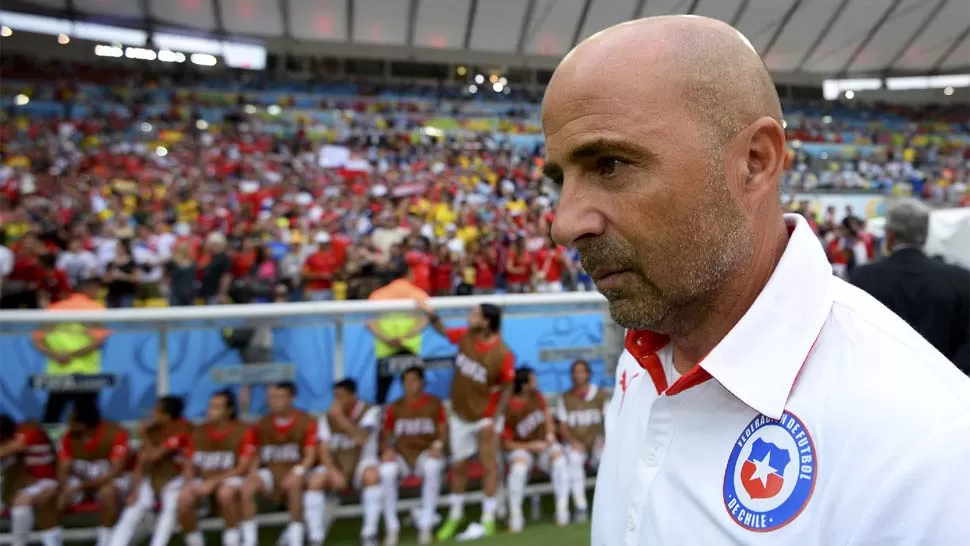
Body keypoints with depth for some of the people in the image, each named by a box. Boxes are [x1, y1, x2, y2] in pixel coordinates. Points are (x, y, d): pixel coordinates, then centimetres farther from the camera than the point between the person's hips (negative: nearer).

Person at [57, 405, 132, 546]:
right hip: (82, 479, 5)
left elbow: (116, 472, -27)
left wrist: (81, 486, -33)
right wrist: (66, 489, -31)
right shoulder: (69, 438, -9)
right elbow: (63, 471, -10)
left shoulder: (115, 434, -25)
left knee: (107, 492, -37)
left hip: (115, 480, -5)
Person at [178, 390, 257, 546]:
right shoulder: (198, 432, 7)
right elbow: (189, 466, 11)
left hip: (231, 479, -4)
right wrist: (188, 483, -11)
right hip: (203, 480, 4)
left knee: (225, 493, -37)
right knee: (183, 498, -27)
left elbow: (243, 467, -13)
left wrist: (213, 482, -20)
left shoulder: (243, 431, -8)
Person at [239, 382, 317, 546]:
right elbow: (256, 453, 8)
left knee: (293, 484, -38)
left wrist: (297, 472, -28)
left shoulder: (306, 422, -7)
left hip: (295, 470, -3)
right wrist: (253, 471, -13)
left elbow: (310, 455, -11)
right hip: (270, 470, 4)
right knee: (247, 485, -27)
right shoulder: (263, 424, 6)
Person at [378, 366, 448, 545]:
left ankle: (425, 526, -25)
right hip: (401, 455, 1)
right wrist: (387, 450, -10)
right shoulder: (395, 407, 9)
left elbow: (443, 430, 3)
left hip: (426, 453, -1)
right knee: (387, 471, -33)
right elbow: (386, 434, 11)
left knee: (433, 466, -37)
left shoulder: (435, 403, 6)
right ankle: (392, 529, -18)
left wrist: (438, 445, -17)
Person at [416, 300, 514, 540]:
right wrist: (431, 314, -5)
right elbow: (443, 331, 11)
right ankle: (455, 515, 34)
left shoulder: (503, 354, -25)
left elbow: (506, 389, -15)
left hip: (484, 417, -5)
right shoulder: (465, 336, -10)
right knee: (458, 465, 16)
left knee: (489, 466, 6)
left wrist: (494, 419, -17)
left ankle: (488, 518, 22)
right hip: (459, 414, 5)